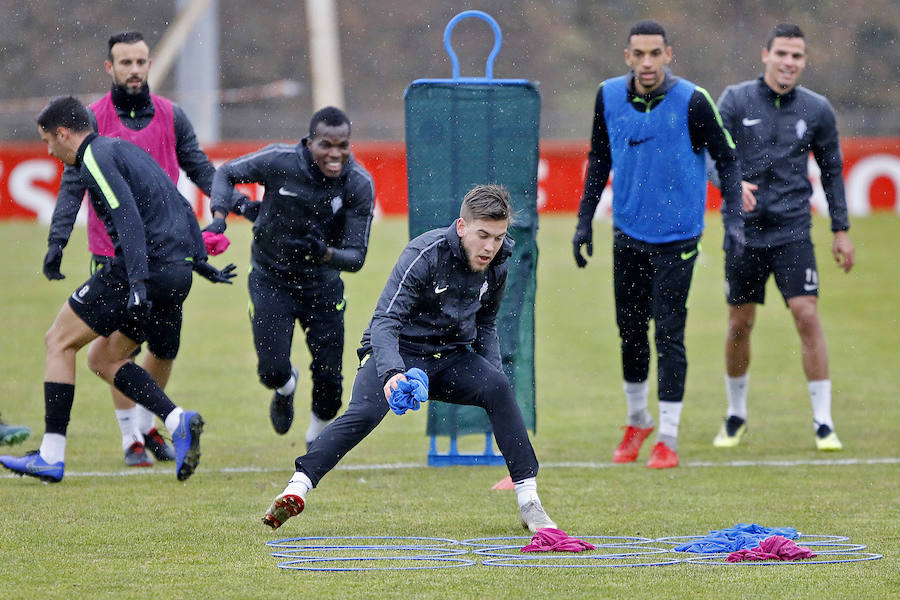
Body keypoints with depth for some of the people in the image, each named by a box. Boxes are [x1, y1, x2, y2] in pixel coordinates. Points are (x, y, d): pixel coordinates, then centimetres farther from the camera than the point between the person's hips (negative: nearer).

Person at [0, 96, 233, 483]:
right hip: (177, 272, 9)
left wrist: (138, 281, -27)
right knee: (102, 359, 16)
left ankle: (51, 457, -1)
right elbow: (181, 208, 24)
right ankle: (178, 422, -2)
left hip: (143, 267, -9)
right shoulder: (123, 149, 23)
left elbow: (128, 218, -20)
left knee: (59, 341, 2)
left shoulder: (96, 157, -7)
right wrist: (200, 262, 25)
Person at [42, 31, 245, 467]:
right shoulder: (93, 119, -3)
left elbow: (199, 169, 8)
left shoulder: (171, 117, 4)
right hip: (112, 255, -3)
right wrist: (57, 240, -12)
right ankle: (131, 439, 7)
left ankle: (146, 425, 24)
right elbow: (72, 184, -4)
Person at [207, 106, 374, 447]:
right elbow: (228, 174, -2)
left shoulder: (359, 185, -18)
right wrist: (219, 217, -19)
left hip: (323, 285, 1)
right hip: (271, 278, -1)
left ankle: (317, 435, 32)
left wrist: (324, 253, -38)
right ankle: (286, 387, 29)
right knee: (273, 370, -12)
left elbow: (356, 257, -17)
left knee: (328, 380, -1)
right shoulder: (280, 161, -21)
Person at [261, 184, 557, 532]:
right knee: (365, 412, -32)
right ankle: (298, 488, -34)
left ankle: (528, 500, -21)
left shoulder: (496, 265, -3)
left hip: (451, 358, 4)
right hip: (399, 353, -4)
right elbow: (385, 321, -29)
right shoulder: (424, 254, -22)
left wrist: (493, 372, 1)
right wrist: (392, 372, -47)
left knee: (497, 387, -24)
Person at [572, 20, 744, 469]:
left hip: (677, 235, -4)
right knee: (630, 329, 11)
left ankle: (667, 440, 0)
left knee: (668, 333, -6)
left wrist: (732, 218, -14)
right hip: (628, 232, 4)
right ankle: (637, 422, 32)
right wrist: (585, 220, 10)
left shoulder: (691, 102, -15)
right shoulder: (609, 97, -3)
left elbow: (725, 158, -5)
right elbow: (599, 159, 11)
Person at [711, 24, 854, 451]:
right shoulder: (736, 100, -1)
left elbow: (831, 171, 13)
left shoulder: (816, 110, 3)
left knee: (807, 317, -12)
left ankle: (823, 423, -7)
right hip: (744, 231, 0)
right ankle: (736, 416, 26)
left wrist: (841, 230, 10)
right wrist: (733, 182, -27)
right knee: (739, 325, 7)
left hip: (792, 231, 0)